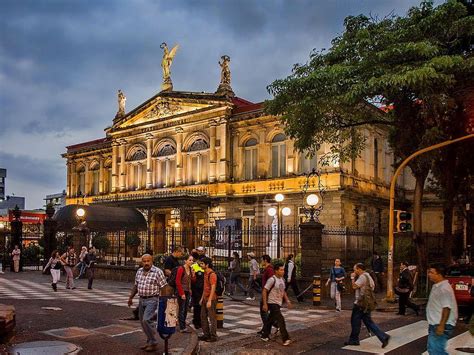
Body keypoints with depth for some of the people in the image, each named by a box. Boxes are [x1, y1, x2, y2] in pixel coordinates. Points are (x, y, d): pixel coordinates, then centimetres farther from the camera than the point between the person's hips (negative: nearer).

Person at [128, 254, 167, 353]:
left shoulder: (157, 272, -11)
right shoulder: (139, 271, 9)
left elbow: (163, 287, -12)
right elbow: (135, 285, 19)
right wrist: (131, 297, 17)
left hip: (152, 300, -7)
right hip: (141, 300, 7)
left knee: (146, 320, -17)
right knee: (142, 322, 11)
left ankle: (154, 344, -5)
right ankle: (149, 342, 26)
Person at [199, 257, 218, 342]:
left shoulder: (212, 274, -17)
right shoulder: (205, 273, 12)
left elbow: (213, 288, -21)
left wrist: (209, 300, -24)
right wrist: (202, 298, 19)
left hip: (211, 299, -9)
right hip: (205, 298, 9)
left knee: (212, 318, -2)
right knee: (203, 317, 14)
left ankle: (213, 336, 6)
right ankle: (206, 334, 24)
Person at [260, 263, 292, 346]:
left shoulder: (282, 280, 8)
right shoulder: (272, 280, -18)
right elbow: (264, 291, -18)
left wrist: (287, 301, 11)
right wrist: (265, 304, -20)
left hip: (278, 303, 8)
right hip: (272, 303, -8)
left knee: (271, 320, 17)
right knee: (280, 320, -14)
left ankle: (264, 336, 31)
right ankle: (285, 339, -13)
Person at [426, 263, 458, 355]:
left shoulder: (444, 288, -20)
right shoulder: (437, 286, 12)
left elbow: (446, 308, -24)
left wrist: (441, 326, -25)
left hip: (441, 326, -10)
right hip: (435, 324, 10)